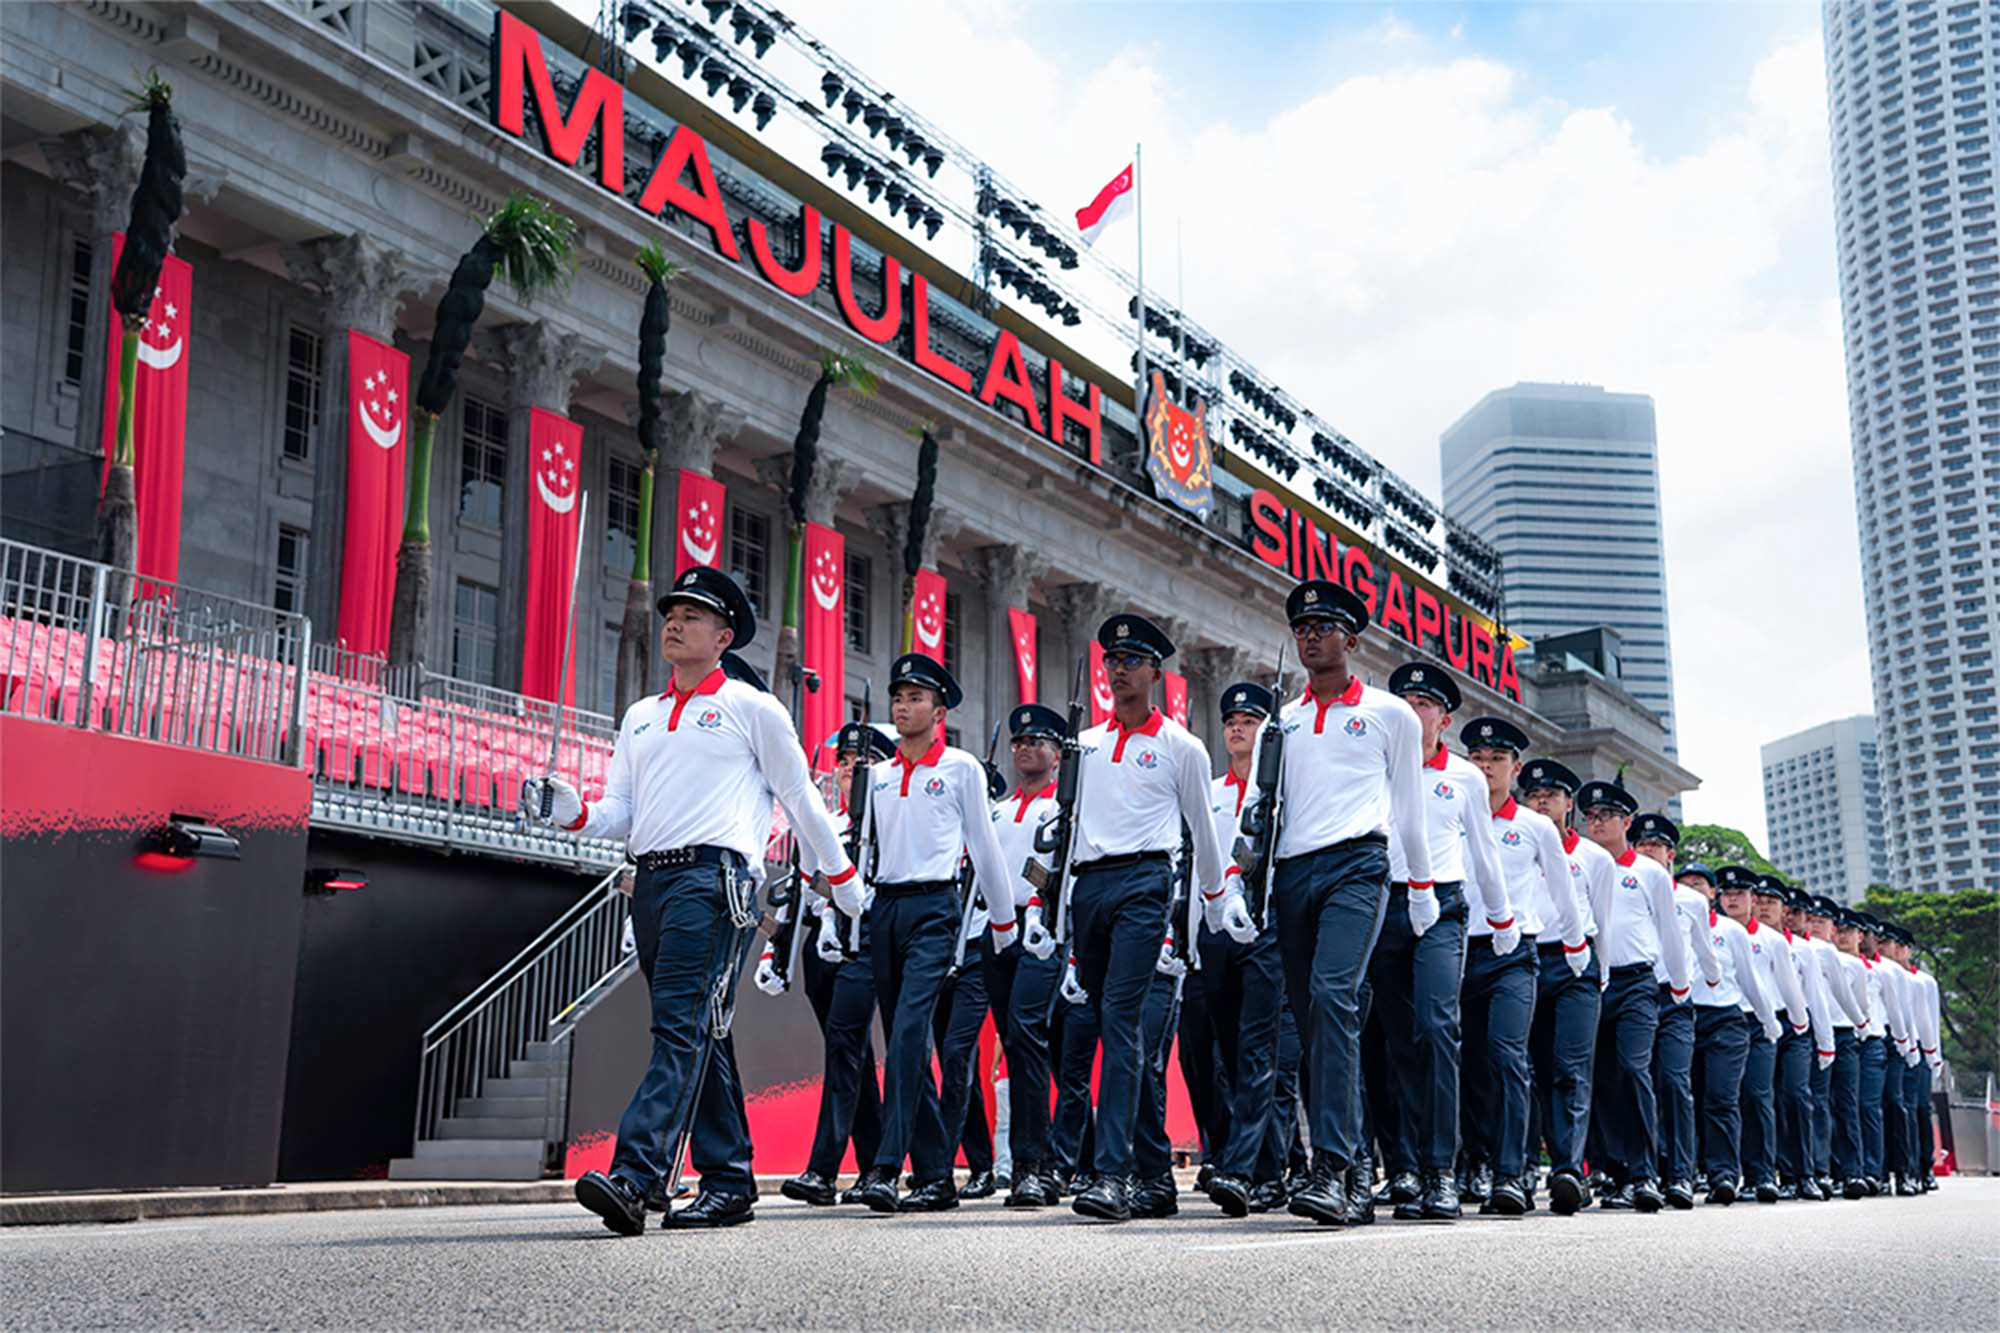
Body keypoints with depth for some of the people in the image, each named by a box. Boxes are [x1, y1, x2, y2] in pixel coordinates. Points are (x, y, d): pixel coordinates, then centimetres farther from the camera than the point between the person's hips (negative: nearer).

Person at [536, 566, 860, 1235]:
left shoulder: (752, 707, 7)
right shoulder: (640, 717, 24)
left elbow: (800, 798, 10)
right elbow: (619, 809, 19)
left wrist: (844, 882, 13)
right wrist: (572, 812, -3)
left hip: (711, 875, -7)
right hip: (651, 878, 7)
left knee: (681, 1025, -18)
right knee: (699, 1035, 7)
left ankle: (633, 1175, -29)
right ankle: (729, 1183, 11)